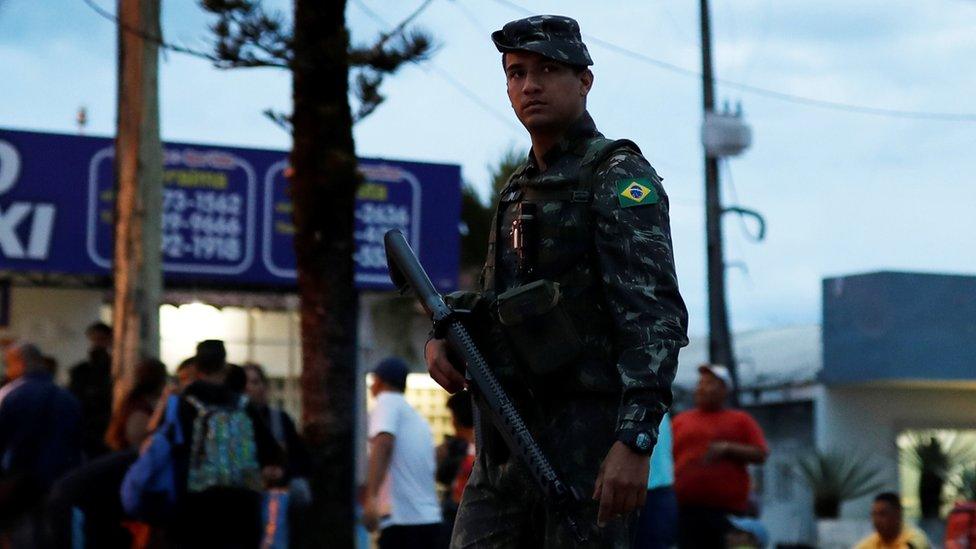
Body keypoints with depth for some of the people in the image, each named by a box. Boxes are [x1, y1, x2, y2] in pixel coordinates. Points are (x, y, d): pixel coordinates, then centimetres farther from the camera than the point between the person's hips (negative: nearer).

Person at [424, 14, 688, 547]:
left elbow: (655, 314, -16)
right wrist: (443, 339, 5)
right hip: (508, 438, 8)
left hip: (588, 437, -8)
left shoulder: (619, 177, -6)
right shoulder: (517, 189, 20)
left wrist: (635, 440, -26)